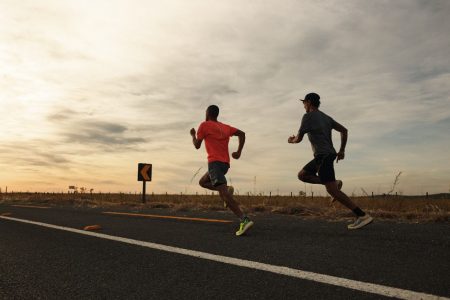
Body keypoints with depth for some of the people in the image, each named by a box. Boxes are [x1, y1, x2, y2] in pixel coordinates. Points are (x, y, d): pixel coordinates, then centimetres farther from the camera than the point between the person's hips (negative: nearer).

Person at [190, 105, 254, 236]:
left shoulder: (204, 125, 4)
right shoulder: (225, 127, 21)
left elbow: (197, 145, 7)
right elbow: (242, 134, 12)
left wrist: (193, 135, 26)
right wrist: (239, 152, 10)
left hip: (215, 162, -7)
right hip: (226, 163, 8)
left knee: (223, 193, -17)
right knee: (202, 182, 25)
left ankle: (245, 220, -31)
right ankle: (226, 189, 3)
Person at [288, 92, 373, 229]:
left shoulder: (308, 116, -4)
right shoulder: (326, 117, 19)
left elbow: (299, 138, -4)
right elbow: (344, 130, 17)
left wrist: (292, 140, 18)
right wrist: (342, 150, 17)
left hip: (323, 156, -9)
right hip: (329, 154, 9)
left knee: (332, 190, -12)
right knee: (302, 175, 18)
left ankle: (362, 216, -13)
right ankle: (334, 183, 7)